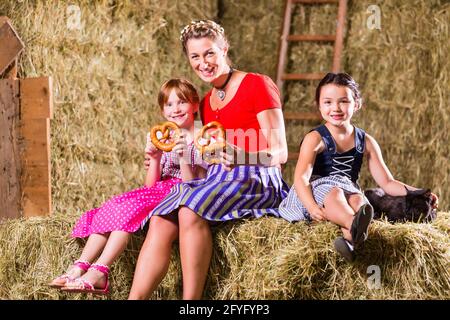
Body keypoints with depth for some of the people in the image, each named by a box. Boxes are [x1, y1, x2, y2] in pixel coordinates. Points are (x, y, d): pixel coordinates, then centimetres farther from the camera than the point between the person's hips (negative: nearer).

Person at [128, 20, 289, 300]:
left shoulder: (257, 85, -1)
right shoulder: (205, 103, 21)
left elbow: (280, 153, -6)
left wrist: (240, 158, -26)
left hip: (255, 180, -6)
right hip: (215, 179, 6)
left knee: (191, 210, -33)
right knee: (160, 222, -21)